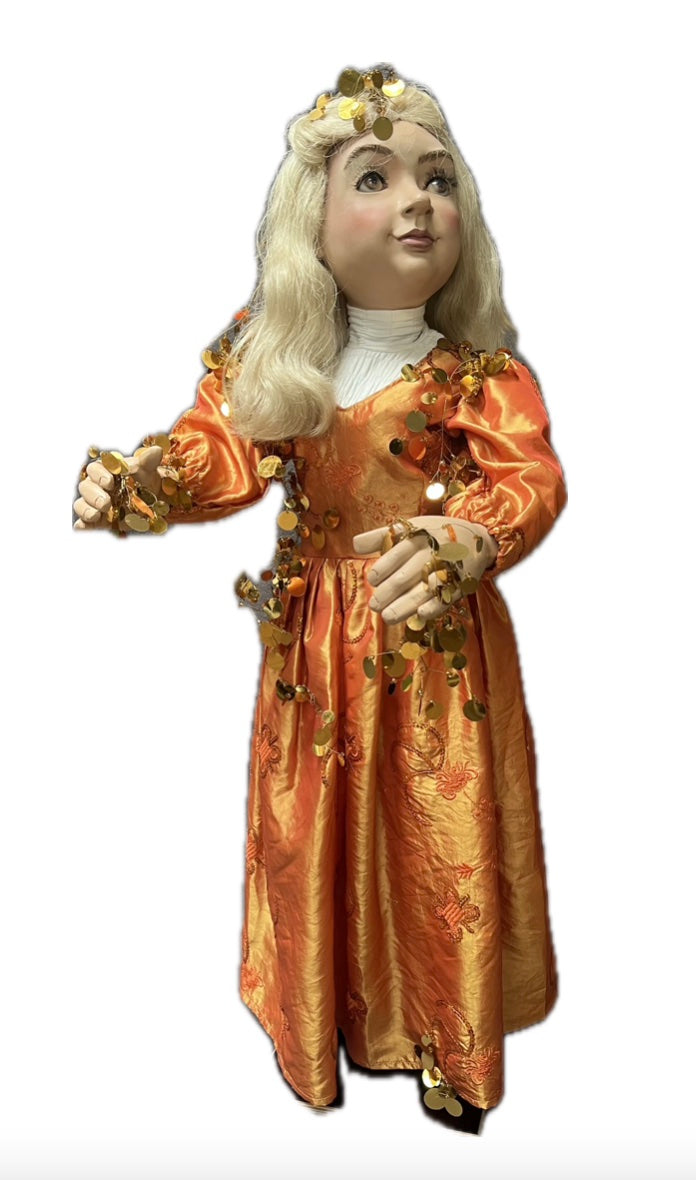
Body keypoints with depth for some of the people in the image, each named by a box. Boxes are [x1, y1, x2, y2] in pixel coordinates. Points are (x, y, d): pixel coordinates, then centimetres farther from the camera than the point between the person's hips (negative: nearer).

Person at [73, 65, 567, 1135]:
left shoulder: (478, 371, -13)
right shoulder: (269, 354, -4)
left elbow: (530, 477, -22)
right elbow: (223, 447, -1)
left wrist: (454, 545, -42)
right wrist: (137, 481, -20)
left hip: (437, 641, -2)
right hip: (315, 636, 3)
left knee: (441, 841, 10)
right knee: (313, 830, 16)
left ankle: (450, 1049, 37)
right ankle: (323, 1021, 43)